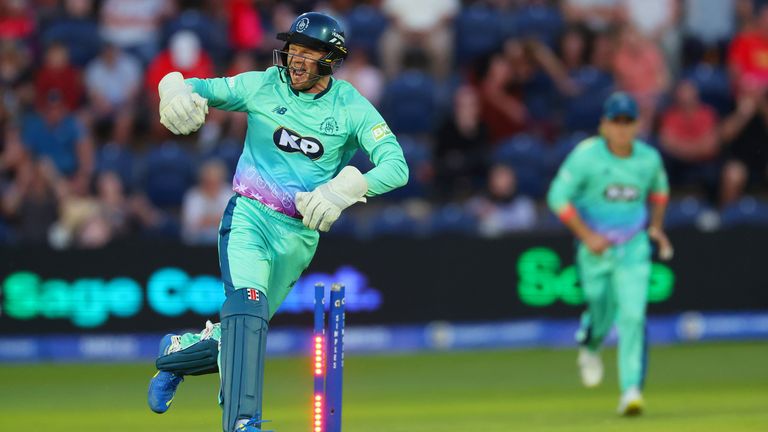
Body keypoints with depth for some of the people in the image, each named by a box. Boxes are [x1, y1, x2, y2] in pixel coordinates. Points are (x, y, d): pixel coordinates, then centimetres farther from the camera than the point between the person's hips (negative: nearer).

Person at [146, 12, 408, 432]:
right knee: (247, 305, -28)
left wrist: (345, 188, -30)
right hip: (250, 214, -2)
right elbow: (198, 90, -1)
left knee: (243, 333, 10)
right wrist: (174, 89, -27)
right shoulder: (263, 86, -4)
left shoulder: (351, 108, -4)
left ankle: (178, 351, 42)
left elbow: (396, 166, -13)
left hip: (301, 233, 2)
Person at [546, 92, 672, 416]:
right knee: (602, 313, 6)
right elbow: (558, 197, -14)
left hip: (633, 249, 1)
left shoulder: (649, 158, -3)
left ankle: (631, 390, -14)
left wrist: (656, 226, 8)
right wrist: (586, 235, -19)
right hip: (595, 247, -1)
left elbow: (659, 189, 20)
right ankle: (589, 347, 44)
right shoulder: (586, 155, -14)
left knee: (633, 315, -13)